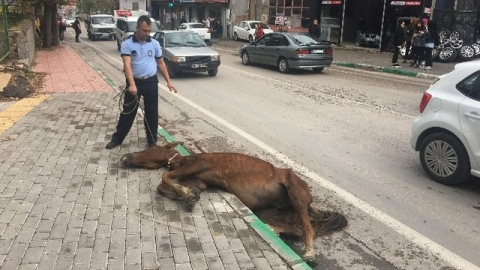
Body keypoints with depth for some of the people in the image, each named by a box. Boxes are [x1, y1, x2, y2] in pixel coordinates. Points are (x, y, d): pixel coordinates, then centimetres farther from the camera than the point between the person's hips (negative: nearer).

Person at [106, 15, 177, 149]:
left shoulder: (155, 43, 1)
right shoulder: (127, 44, -10)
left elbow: (161, 63, 10)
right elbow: (127, 65, -20)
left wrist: (168, 81, 4)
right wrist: (132, 84, -33)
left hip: (151, 82, 2)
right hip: (134, 82, -2)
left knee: (152, 112, 9)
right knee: (128, 112, 9)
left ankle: (152, 140, 23)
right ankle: (117, 138, 24)